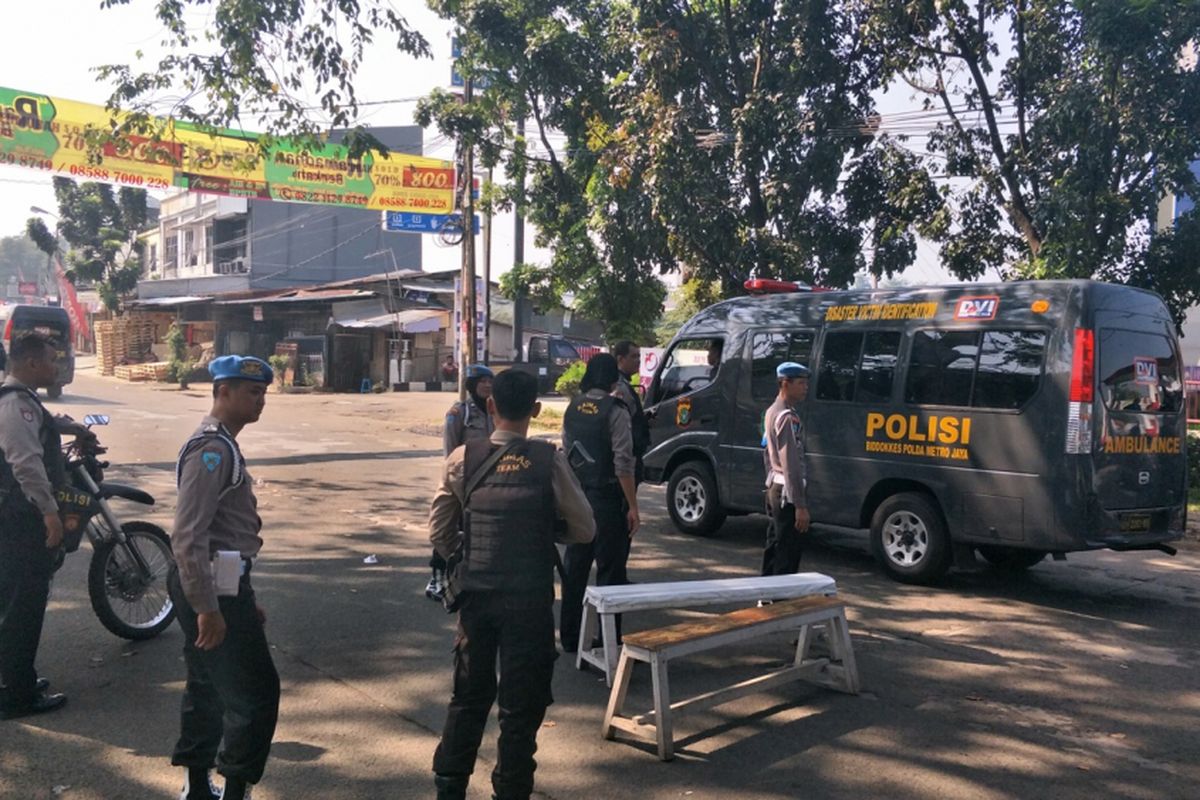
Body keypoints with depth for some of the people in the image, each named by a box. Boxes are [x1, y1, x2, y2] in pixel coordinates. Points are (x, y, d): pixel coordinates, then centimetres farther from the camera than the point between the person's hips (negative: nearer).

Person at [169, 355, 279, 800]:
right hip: (215, 588, -11)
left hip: (220, 585, 11)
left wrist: (244, 596, 22)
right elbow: (188, 537, -24)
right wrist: (207, 608, -25)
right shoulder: (212, 449, -17)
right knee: (256, 692, -4)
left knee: (209, 688, 19)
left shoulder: (222, 445, 15)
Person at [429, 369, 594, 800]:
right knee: (522, 703, 10)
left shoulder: (463, 458, -3)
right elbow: (584, 530, -4)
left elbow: (439, 532, 2)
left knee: (469, 694, 19)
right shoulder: (548, 460, -10)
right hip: (530, 598, -3)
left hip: (476, 594, 3)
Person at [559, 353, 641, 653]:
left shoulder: (573, 408, 6)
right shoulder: (615, 411, -13)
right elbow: (623, 463, -17)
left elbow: (567, 452, 11)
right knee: (610, 570, 2)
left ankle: (569, 637, 23)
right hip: (607, 499, -6)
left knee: (574, 566, 14)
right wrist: (633, 507, -11)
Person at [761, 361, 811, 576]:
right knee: (789, 551, -6)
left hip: (775, 488, 10)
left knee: (775, 546, 16)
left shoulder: (772, 412, 13)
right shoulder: (788, 417, -18)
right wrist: (800, 505, -24)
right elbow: (791, 464, -23)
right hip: (787, 492, -10)